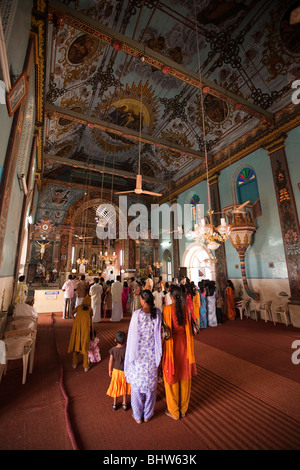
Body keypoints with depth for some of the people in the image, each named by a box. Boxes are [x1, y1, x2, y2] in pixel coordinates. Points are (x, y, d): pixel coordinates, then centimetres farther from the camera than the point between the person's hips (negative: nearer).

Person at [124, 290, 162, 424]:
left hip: (139, 355, -2)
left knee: (136, 384, 19)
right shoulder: (157, 313, -12)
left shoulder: (137, 314, -21)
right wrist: (158, 354, 8)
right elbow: (159, 334, -4)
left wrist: (131, 355, 0)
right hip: (152, 355, 3)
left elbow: (132, 336, -13)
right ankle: (147, 415, 39)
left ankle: (138, 416, 36)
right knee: (151, 384, 21)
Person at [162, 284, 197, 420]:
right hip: (184, 343, 5)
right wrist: (189, 347, 15)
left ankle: (174, 411, 33)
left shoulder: (168, 309, -20)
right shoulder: (185, 307, -7)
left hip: (172, 344, -4)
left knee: (172, 377, 15)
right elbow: (189, 328, 2)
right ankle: (183, 409, 39)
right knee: (185, 376, 20)